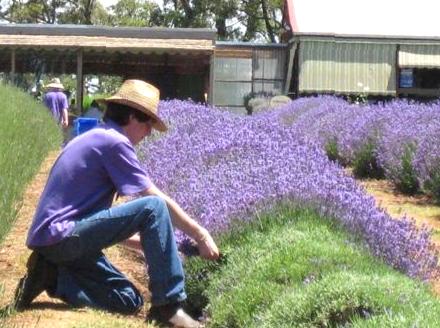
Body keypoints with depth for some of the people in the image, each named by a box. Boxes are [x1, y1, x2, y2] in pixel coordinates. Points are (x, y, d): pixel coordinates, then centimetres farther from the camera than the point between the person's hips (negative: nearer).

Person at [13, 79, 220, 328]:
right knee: (154, 207, -20)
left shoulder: (93, 139, 20)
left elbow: (97, 214, 22)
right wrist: (200, 234, -3)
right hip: (61, 234, -10)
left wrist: (151, 243, 18)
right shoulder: (114, 141, -10)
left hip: (51, 238, 10)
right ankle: (168, 307, -15)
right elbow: (158, 200, -11)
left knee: (129, 301, 10)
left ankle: (51, 275, 6)